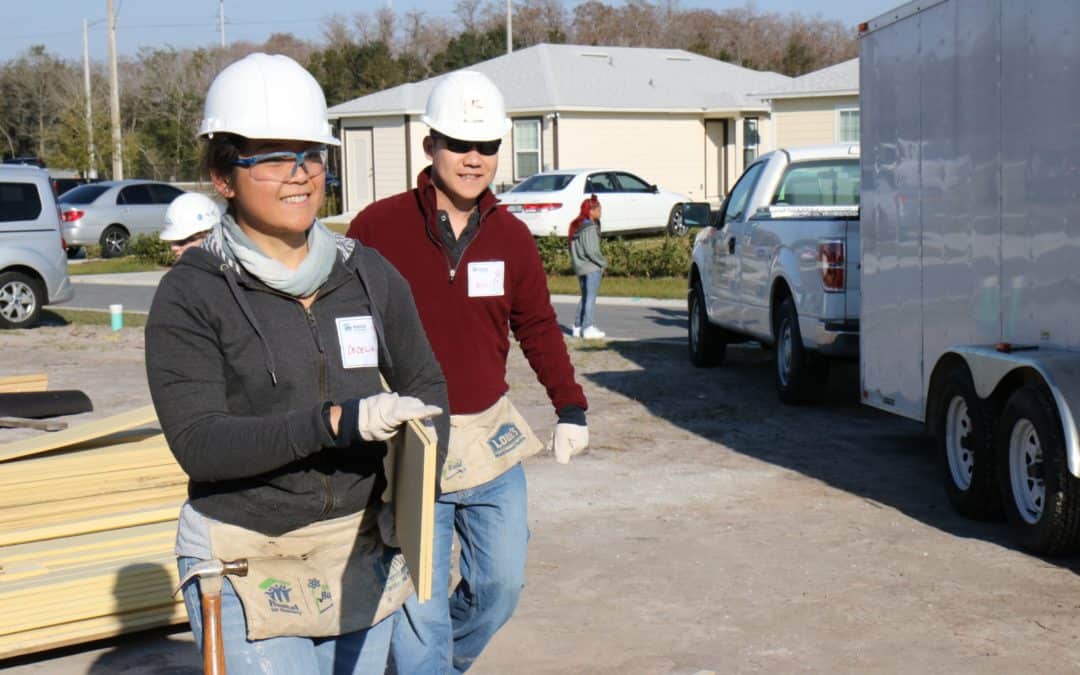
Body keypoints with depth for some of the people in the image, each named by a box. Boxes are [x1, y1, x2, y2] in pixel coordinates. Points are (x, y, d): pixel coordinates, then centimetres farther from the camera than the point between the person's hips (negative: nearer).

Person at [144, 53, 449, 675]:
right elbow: (197, 442, -17)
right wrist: (335, 422, -27)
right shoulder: (190, 295, -9)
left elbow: (424, 383, 14)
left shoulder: (369, 274, 4)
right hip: (247, 567, -4)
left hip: (362, 552, 4)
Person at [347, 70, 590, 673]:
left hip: (491, 436, 4)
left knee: (503, 583, 11)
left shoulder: (512, 237, 6)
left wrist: (570, 407, 9)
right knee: (420, 603, -4)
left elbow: (539, 327, 15)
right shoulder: (379, 227, -7)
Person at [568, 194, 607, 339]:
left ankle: (578, 326, 19)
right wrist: (603, 263, -9)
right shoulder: (590, 228, -17)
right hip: (591, 267, -9)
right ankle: (588, 327, -5)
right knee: (591, 297, -5)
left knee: (585, 296, 17)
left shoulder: (576, 226, 12)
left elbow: (573, 248, 13)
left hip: (580, 267, 9)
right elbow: (591, 250, -22)